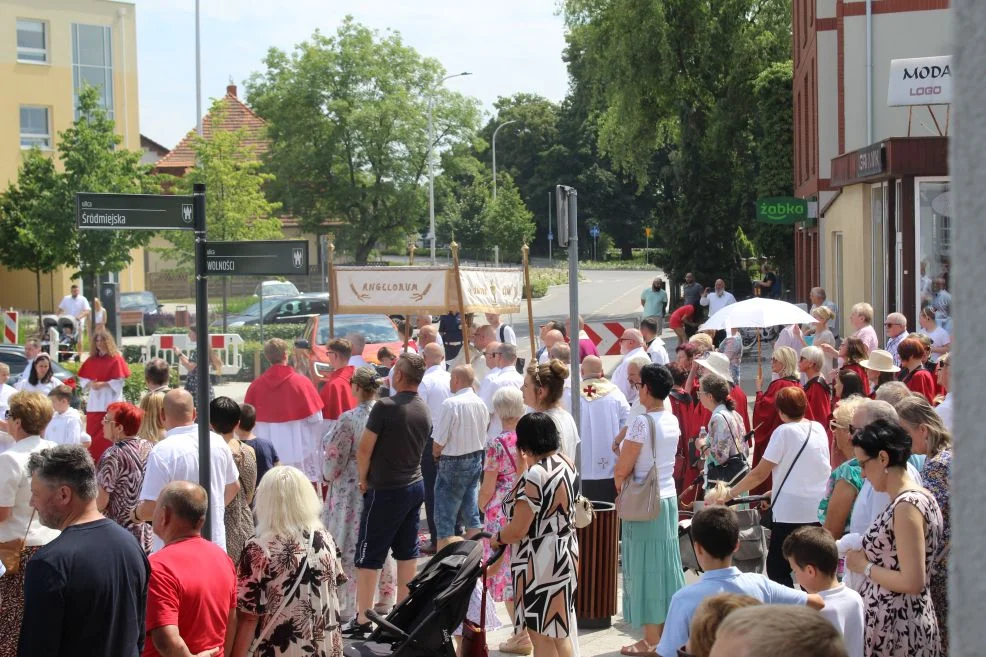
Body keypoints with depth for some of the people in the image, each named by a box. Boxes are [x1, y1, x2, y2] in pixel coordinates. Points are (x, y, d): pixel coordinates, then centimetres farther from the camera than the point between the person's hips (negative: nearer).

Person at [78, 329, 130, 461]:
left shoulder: (116, 358, -2)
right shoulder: (91, 360, 14)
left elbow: (119, 381, -7)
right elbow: (82, 379, 16)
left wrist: (103, 384, -15)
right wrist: (90, 384, -5)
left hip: (110, 401, -5)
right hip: (94, 402, 5)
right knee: (92, 434, 4)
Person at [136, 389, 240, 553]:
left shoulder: (163, 451, -18)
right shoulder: (218, 442, 1)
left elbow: (150, 508, -19)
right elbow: (234, 486, 16)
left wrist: (137, 515, 3)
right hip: (216, 544, 5)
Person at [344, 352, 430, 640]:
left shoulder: (385, 407, -18)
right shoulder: (424, 410, 4)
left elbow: (364, 449, -15)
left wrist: (364, 479, 0)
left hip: (386, 490, -7)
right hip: (415, 486, 7)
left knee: (368, 556, 0)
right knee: (407, 553, 14)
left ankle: (362, 621, 4)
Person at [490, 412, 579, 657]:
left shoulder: (534, 476, -23)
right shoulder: (566, 463, 3)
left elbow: (518, 530, -21)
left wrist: (496, 539, -1)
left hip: (540, 560, -9)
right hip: (566, 553, 9)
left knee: (542, 635, 2)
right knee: (561, 630, 19)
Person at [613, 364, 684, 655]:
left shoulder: (642, 423, -19)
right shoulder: (673, 421, 5)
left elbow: (622, 470, -17)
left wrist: (620, 489, 1)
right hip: (669, 498, 7)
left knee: (645, 567, 1)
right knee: (666, 564, 15)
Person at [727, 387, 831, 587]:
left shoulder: (784, 432, -11)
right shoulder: (819, 429, 8)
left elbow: (759, 474, -12)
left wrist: (729, 494, -3)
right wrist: (775, 491, 24)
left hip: (792, 512, -7)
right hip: (820, 511, 7)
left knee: (777, 569, 2)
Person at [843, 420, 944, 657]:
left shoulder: (907, 506, -19)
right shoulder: (921, 498, 10)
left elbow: (913, 582, -22)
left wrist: (864, 566, -11)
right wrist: (867, 554, 8)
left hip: (898, 630, -9)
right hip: (910, 624, 9)